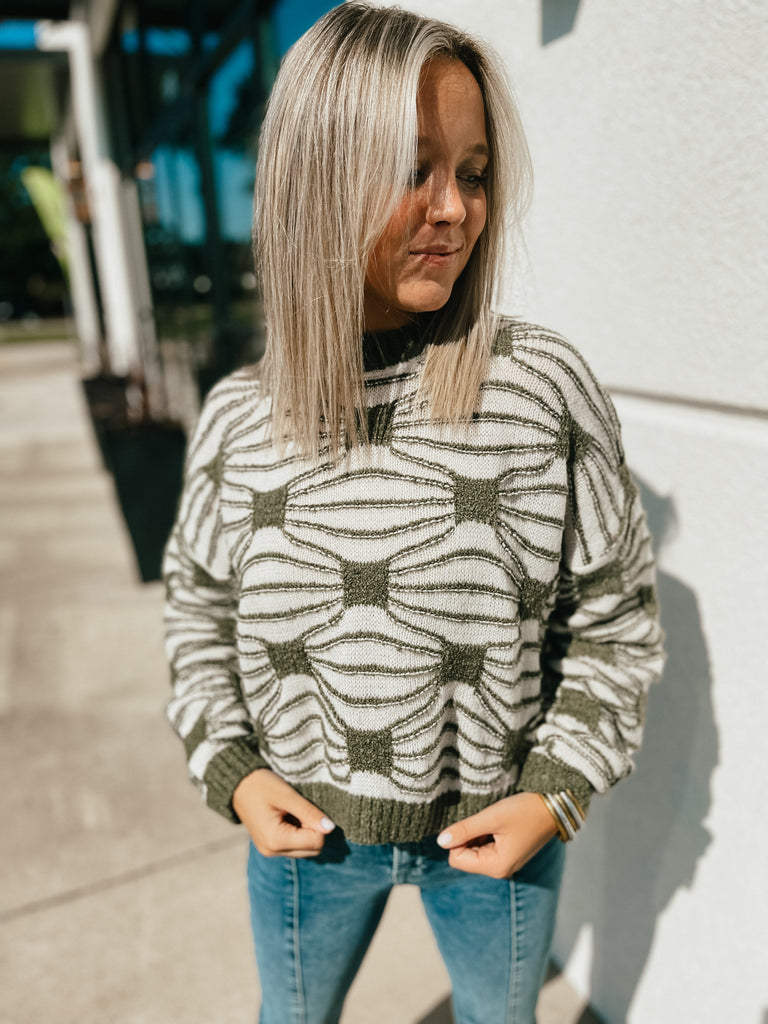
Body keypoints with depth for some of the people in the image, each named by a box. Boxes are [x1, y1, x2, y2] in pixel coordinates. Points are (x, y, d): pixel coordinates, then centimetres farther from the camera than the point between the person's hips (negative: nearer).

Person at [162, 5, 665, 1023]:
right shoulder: (240, 417, -12)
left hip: (496, 827, -1)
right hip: (304, 828, 2)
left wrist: (554, 793, -13)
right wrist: (232, 773, -7)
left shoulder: (546, 387, -18)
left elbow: (615, 618, -8)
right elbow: (199, 608, 2)